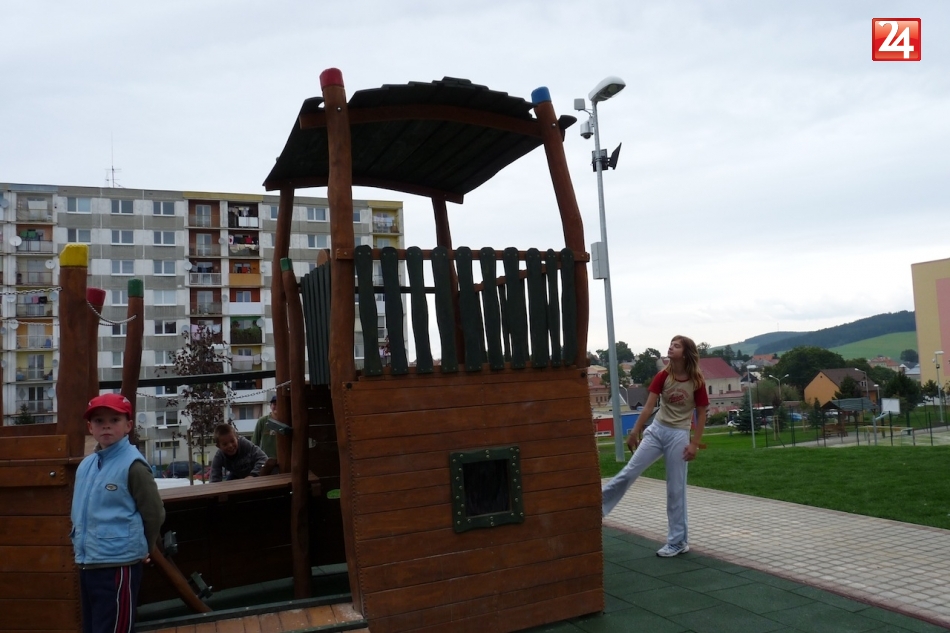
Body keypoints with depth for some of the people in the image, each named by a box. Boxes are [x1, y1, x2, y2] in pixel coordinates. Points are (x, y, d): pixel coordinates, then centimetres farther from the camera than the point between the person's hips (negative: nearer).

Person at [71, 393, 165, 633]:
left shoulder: (133, 465, -15)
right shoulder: (85, 465, 7)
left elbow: (154, 514, -11)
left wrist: (138, 549, 1)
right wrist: (79, 542, 16)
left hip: (118, 565, -8)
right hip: (87, 564, 8)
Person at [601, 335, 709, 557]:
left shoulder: (697, 382, -10)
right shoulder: (663, 376, -3)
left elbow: (701, 415, -3)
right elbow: (649, 406, -1)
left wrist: (694, 443, -9)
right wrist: (635, 432, -2)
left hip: (679, 435, -2)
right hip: (656, 430, 3)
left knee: (676, 489, 3)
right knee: (629, 472, -2)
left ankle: (678, 542, 14)